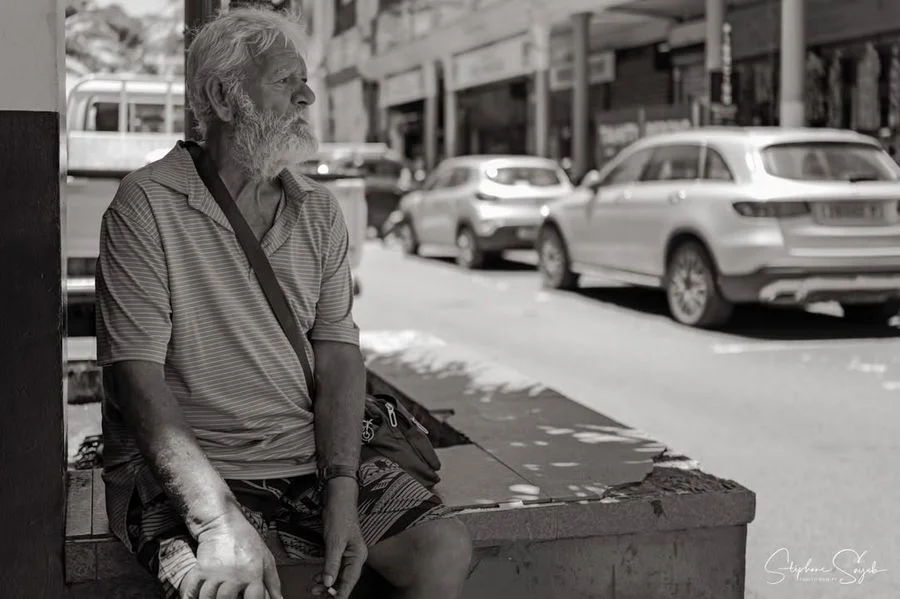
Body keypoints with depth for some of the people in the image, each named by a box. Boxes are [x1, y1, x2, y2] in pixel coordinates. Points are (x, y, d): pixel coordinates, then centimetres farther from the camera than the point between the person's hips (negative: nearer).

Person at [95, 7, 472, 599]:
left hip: (311, 455, 5)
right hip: (183, 467, -5)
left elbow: (338, 351, 3)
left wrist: (342, 492, -13)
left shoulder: (320, 210, 9)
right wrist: (220, 519, -27)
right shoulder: (147, 204, -8)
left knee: (446, 548, -12)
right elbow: (136, 374, -15)